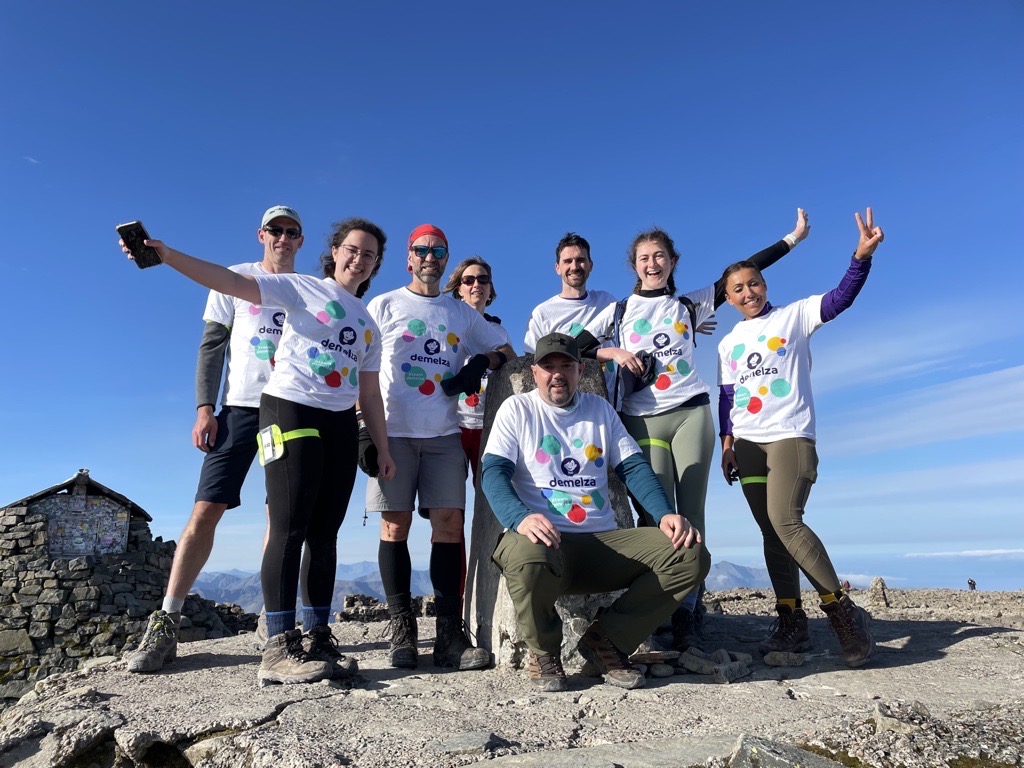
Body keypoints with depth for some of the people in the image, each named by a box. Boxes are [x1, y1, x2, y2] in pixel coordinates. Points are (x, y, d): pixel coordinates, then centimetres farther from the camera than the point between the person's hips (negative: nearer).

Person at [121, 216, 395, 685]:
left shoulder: (369, 325, 19)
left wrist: (382, 448, 14)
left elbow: (370, 394, 19)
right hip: (289, 410, -6)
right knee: (290, 529, -10)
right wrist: (163, 254, -22)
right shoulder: (301, 288, 4)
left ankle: (316, 637, 13)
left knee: (325, 533, 5)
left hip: (341, 424, 6)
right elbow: (230, 281, -9)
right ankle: (278, 647, -5)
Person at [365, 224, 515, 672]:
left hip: (445, 434, 2)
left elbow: (506, 351, 22)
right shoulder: (383, 306, 10)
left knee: (449, 524, -4)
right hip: (394, 431, -1)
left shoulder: (463, 314, 17)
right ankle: (401, 631, 7)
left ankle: (450, 635, 1)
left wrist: (481, 362, -1)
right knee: (394, 525, -2)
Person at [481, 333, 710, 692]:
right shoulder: (517, 409, 6)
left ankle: (605, 640, 1)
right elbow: (493, 472, -6)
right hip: (544, 539, -4)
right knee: (526, 558, -39)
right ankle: (543, 652, -4)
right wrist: (520, 518, -27)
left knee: (691, 556, -16)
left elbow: (634, 467, 10)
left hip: (604, 542, 4)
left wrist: (665, 514, -9)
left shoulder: (600, 409, 17)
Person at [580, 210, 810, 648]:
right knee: (656, 517, -6)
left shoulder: (690, 305, 15)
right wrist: (612, 352, -7)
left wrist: (792, 237, 14)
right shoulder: (618, 311, 13)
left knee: (691, 515, -3)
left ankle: (689, 613, 2)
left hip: (691, 414, 1)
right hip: (643, 422, -1)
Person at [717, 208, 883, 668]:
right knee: (770, 532, 5)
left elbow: (839, 299, -11)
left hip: (790, 436, -5)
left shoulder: (794, 316, 5)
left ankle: (842, 610, -7)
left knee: (785, 519, -22)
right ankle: (791, 623, 11)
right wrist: (727, 442, 6)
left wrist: (862, 256, -26)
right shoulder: (728, 344, 16)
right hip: (747, 444, 5)